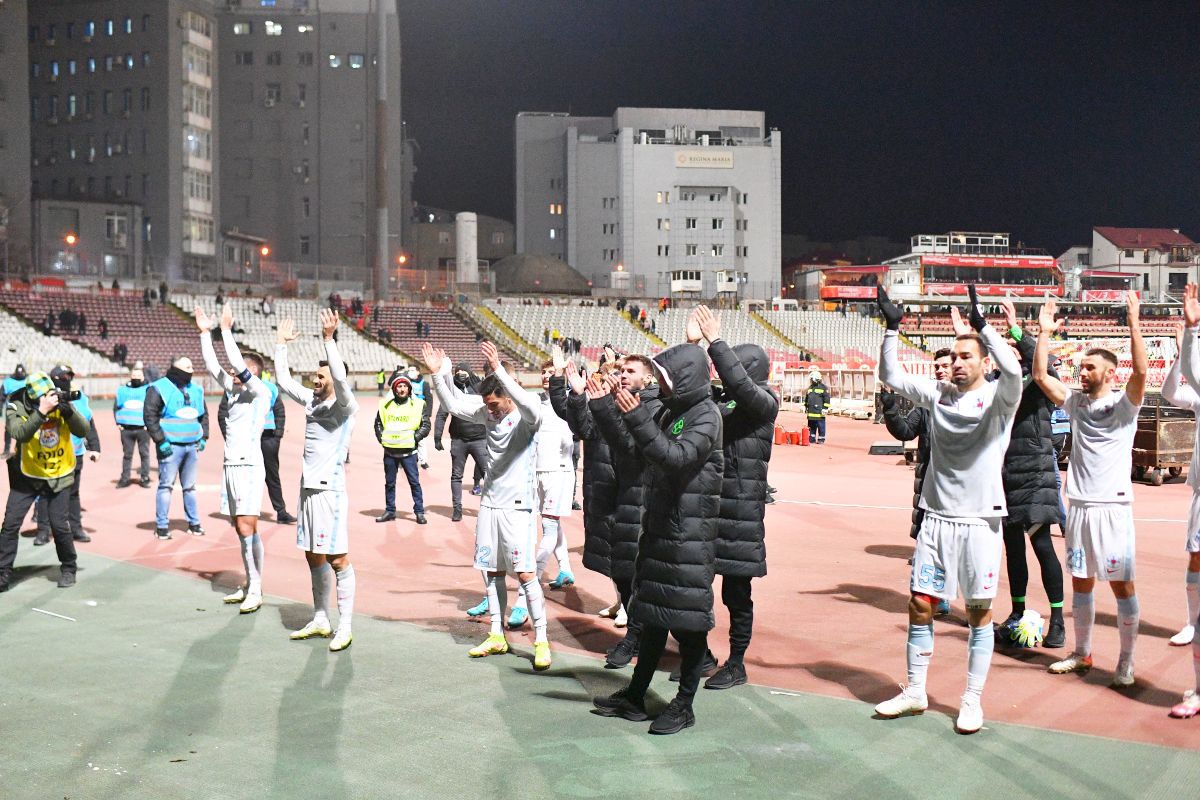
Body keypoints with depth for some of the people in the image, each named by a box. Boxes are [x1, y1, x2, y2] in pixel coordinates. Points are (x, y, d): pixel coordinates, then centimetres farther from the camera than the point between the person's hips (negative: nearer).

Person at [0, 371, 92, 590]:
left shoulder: (60, 404, -9)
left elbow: (83, 431, -15)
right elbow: (20, 434, -33)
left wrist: (68, 411, -30)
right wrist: (42, 411, -42)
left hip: (59, 476, 0)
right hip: (27, 476, 0)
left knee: (59, 525, -4)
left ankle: (68, 569, 17)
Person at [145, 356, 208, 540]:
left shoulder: (196, 390, 14)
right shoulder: (159, 389, -5)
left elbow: (204, 415, 24)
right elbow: (150, 416, -10)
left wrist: (203, 437, 13)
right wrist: (161, 441, -15)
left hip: (192, 446, 6)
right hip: (171, 446, -5)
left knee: (190, 486, 12)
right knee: (166, 485, -4)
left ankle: (194, 523, 19)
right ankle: (162, 526, 2)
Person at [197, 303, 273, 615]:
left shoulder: (259, 392, -7)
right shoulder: (233, 389, 15)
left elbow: (238, 363, -17)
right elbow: (212, 366, 16)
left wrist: (226, 329, -14)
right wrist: (205, 332, 13)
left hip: (248, 466, -8)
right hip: (230, 464, 8)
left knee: (247, 528, -12)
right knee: (240, 529, 9)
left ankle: (256, 590, -8)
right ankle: (250, 585, 15)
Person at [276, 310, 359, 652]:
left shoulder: (345, 406, -8)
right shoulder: (312, 401, 12)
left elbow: (341, 380, -27)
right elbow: (283, 380, 21)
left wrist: (329, 339, -31)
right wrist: (281, 344, 19)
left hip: (330, 489, -8)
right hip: (307, 487, 8)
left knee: (338, 559, -6)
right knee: (314, 557, 13)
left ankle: (345, 627, -2)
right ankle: (320, 620, 23)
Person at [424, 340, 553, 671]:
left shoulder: (526, 416, -12)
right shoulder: (489, 414, 7)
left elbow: (528, 405, -34)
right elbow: (454, 405, 10)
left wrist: (499, 370, -42)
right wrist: (438, 374, -3)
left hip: (517, 506, -7)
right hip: (489, 503, 7)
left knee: (525, 573, -8)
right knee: (492, 571, 10)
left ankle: (541, 641, -1)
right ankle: (497, 636, 21)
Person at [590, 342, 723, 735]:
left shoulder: (706, 415, -13)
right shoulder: (670, 410, 11)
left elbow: (677, 458, -27)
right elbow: (636, 451, 16)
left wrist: (637, 418, -32)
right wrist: (606, 406, 11)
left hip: (689, 535, -8)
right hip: (659, 526, 8)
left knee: (688, 618, 1)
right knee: (652, 614, 14)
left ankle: (684, 705, 12)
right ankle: (635, 697, 23)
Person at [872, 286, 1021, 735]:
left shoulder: (998, 397, -5)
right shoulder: (939, 395, 8)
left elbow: (1012, 370, -26)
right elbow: (891, 376, 9)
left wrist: (982, 325, -30)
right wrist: (892, 328, -1)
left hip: (979, 520, -4)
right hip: (936, 517, 4)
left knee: (979, 613, 4)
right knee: (919, 605, 7)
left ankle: (972, 701, 15)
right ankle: (915, 692, 21)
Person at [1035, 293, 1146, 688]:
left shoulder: (1124, 404, -3)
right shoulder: (1075, 402, 10)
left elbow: (1141, 370, -20)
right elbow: (1040, 376, 6)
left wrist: (1133, 321, -21)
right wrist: (1045, 332, 4)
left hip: (1113, 506, -5)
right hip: (1078, 504, 5)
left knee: (1121, 583, -1)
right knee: (1081, 581, 12)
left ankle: (1126, 660, 7)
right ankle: (1082, 653, 22)